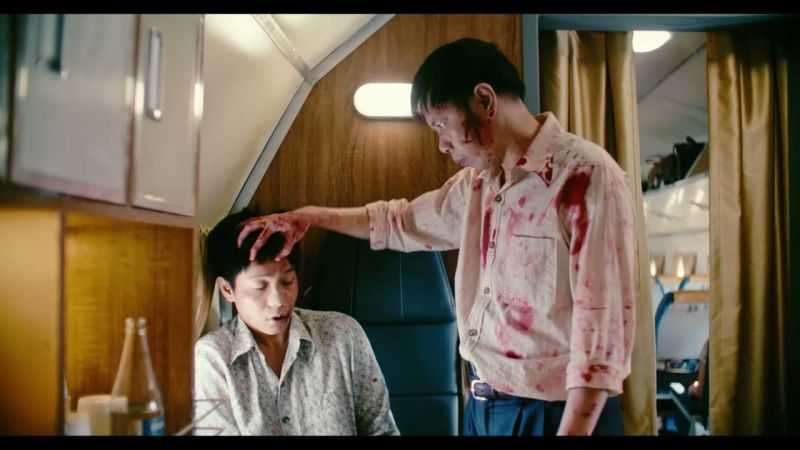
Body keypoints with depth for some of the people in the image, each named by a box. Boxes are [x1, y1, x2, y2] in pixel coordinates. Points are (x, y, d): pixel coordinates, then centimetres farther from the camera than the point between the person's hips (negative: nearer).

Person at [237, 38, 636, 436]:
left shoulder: (586, 177, -17)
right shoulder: (477, 183, 8)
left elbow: (602, 329, -21)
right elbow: (401, 221, 24)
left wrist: (573, 432, -24)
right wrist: (308, 216, 16)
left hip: (553, 415, -7)